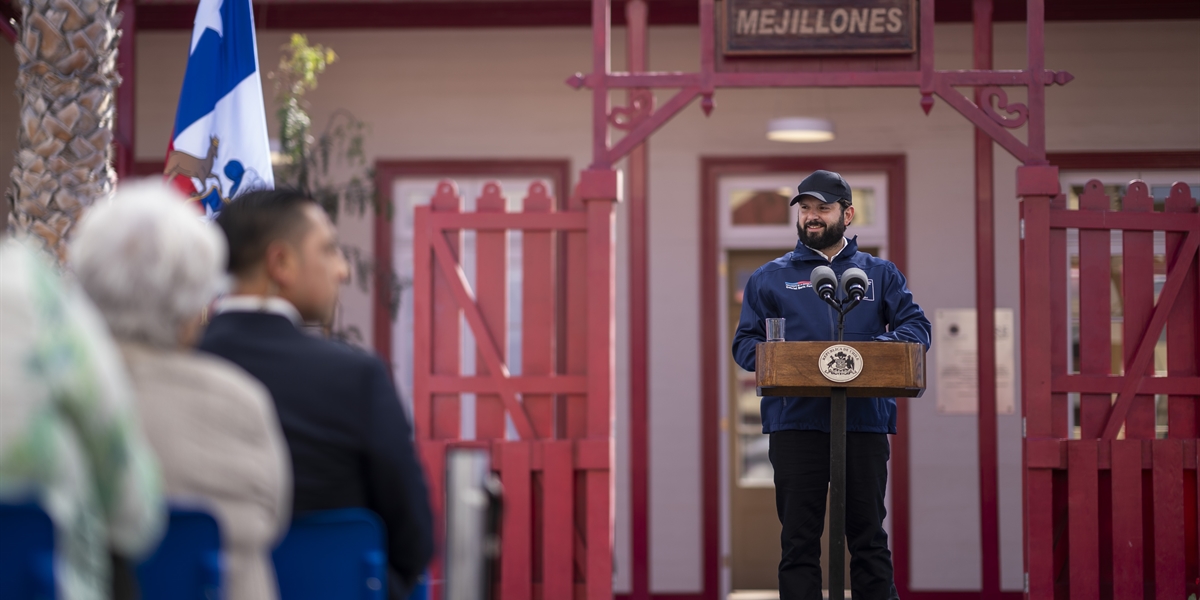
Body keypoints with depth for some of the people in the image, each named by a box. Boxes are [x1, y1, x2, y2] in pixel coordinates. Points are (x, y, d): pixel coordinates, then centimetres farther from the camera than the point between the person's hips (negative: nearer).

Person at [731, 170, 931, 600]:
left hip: (865, 419, 1)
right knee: (798, 538, -1)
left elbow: (917, 326, 7)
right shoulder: (771, 277, 13)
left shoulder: (880, 274, 15)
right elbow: (744, 342, 10)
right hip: (796, 422, 0)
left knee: (868, 534, 4)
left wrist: (877, 349, -12)